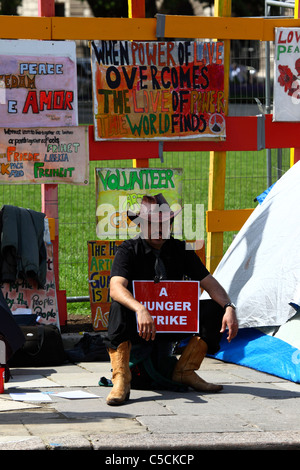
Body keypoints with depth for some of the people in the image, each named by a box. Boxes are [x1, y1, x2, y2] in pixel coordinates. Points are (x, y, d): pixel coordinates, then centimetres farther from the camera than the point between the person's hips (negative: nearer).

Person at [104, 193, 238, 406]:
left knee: (214, 310, -15)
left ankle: (184, 371, -8)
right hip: (139, 325, -4)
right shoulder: (129, 250, -10)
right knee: (119, 307, -36)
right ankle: (121, 380, -38)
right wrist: (141, 310, -48)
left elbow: (209, 282, -1)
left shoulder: (180, 250, 3)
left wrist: (229, 308, -21)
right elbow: (116, 287, -28)